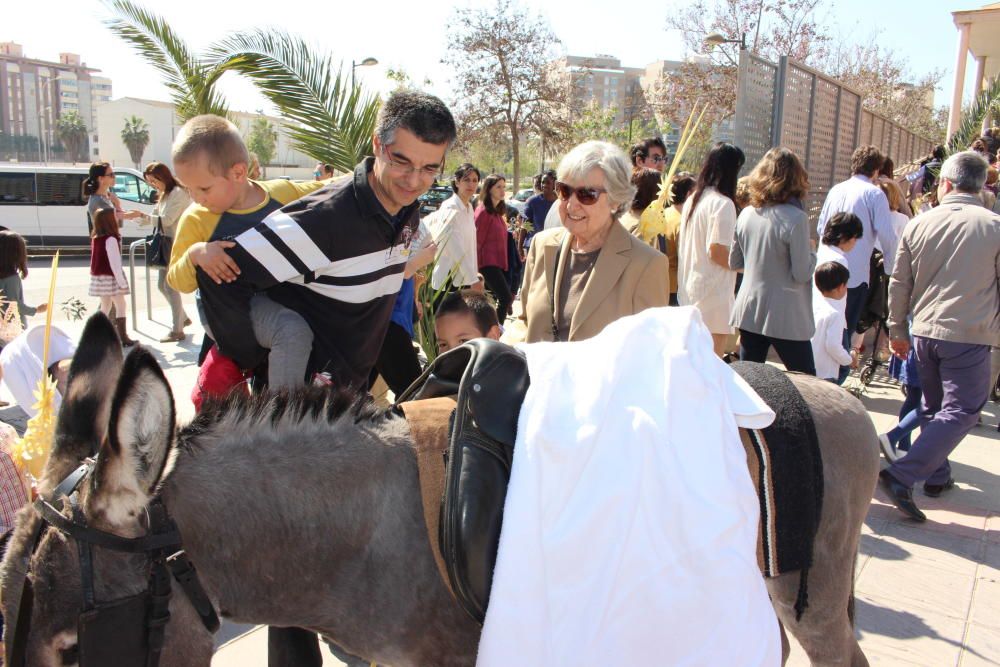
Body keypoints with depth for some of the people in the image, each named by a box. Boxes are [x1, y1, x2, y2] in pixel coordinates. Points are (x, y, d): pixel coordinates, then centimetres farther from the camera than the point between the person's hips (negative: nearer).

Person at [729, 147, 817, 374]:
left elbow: (734, 263, 11)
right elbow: (802, 274, -15)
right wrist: (811, 254, 4)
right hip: (786, 318, -5)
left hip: (749, 312, 6)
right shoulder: (796, 218, -16)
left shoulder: (746, 214, 2)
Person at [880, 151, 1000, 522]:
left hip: (923, 332, 4)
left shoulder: (919, 224, 2)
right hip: (969, 336, -4)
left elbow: (899, 283, 6)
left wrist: (897, 329, 17)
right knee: (960, 412, 1)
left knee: (933, 406, 20)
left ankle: (936, 476, 29)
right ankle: (901, 476, -10)